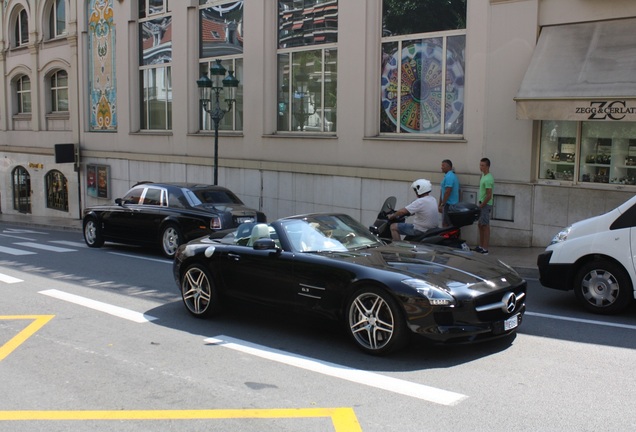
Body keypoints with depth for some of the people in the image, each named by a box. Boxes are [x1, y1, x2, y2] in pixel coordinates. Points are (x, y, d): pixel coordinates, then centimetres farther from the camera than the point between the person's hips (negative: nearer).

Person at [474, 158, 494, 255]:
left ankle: (485, 249, -1)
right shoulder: (483, 175, 11)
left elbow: (489, 196, -22)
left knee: (485, 226, -5)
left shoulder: (488, 179, -20)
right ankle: (481, 246, 24)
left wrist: (481, 206, -15)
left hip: (485, 205, -10)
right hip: (482, 204, 10)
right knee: (480, 225, 15)